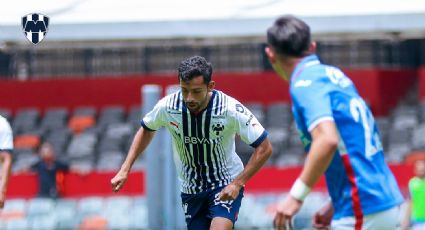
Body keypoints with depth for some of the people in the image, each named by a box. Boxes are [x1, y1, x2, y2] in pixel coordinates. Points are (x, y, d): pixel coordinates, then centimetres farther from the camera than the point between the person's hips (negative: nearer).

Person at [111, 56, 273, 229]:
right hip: (190, 191, 4)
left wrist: (237, 184, -22)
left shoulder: (231, 109, -25)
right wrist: (125, 169, 2)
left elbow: (264, 149, -16)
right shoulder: (167, 107, -16)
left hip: (226, 187, -4)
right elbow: (146, 130, 8)